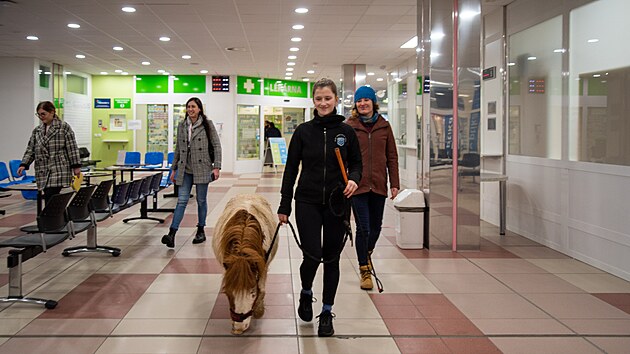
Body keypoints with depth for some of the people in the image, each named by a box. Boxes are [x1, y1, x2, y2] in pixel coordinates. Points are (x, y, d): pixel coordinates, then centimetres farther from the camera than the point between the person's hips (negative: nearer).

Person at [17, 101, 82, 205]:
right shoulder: (36, 131, 14)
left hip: (59, 171, -5)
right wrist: (24, 164, 1)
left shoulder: (64, 127, -2)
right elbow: (30, 149, 15)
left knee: (50, 197, -16)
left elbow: (72, 148, -4)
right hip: (42, 172, 6)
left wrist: (76, 166, -7)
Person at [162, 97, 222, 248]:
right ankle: (171, 234, -10)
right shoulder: (182, 126, 11)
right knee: (182, 200, -4)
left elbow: (216, 146, -3)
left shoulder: (207, 124, -1)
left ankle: (201, 231, 20)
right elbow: (178, 148, 16)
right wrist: (174, 169, 14)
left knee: (201, 200, 7)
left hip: (202, 168, -3)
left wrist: (216, 167, -10)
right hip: (185, 169, 3)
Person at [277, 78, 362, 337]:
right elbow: (291, 169, 3)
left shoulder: (346, 131, 3)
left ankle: (327, 312, 21)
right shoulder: (303, 131, 1)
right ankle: (306, 293, 23)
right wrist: (284, 205, 0)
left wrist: (353, 180, -13)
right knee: (312, 255, -10)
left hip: (336, 203, 1)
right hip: (307, 202, -1)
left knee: (331, 258, 6)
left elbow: (356, 164, 10)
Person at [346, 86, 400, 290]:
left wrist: (394, 184, 4)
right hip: (358, 185, -3)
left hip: (379, 185, 3)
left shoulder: (384, 125, 7)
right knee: (363, 228, -3)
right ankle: (365, 270, 12)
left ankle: (367, 254, 43)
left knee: (376, 227, 13)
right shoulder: (349, 126, -1)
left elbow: (391, 157, 8)